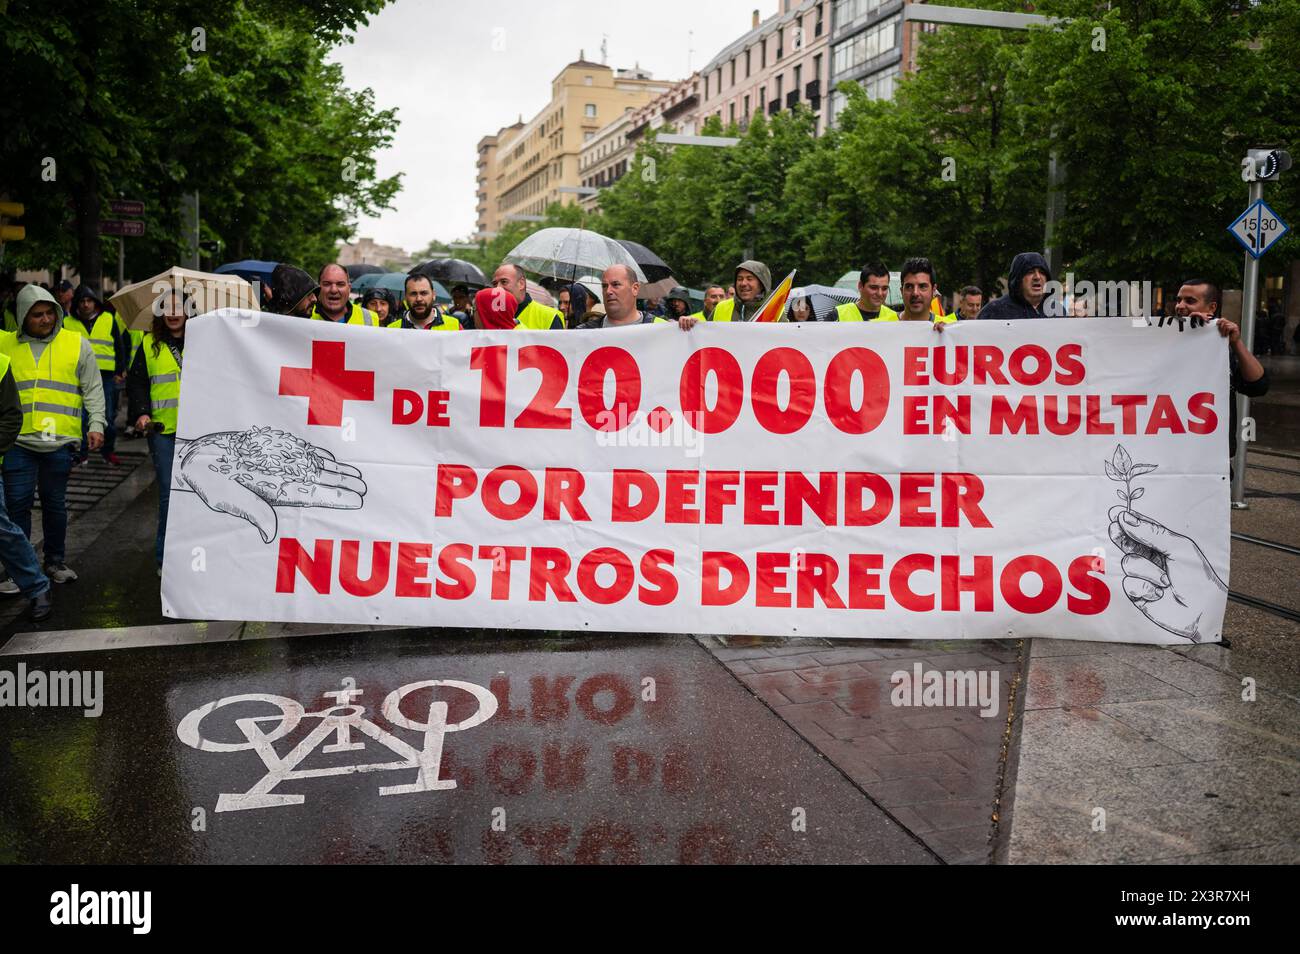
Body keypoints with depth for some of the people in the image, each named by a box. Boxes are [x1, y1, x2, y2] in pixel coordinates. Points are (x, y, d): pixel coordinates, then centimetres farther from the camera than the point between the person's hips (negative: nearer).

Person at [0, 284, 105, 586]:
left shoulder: (77, 344, 4)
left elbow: (93, 389, 4)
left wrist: (96, 425, -5)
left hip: (60, 440, 0)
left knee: (55, 504, 10)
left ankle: (55, 561, 23)